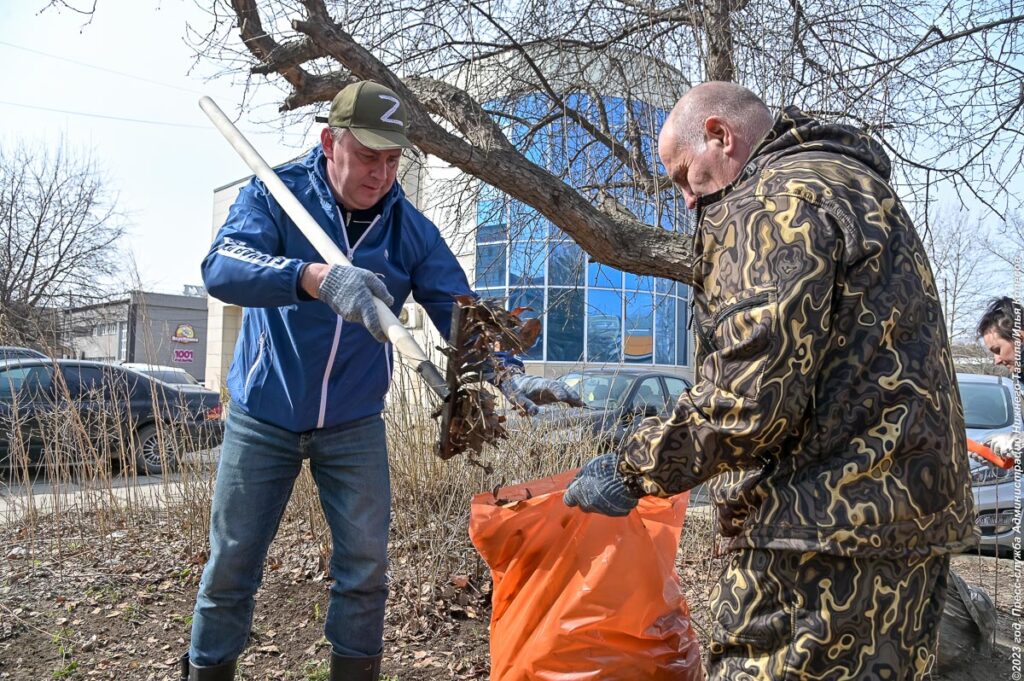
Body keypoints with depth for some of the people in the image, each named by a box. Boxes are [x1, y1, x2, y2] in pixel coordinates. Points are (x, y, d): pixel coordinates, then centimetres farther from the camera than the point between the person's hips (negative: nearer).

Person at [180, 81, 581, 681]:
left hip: (355, 426, 2)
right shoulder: (275, 195, -11)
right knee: (231, 566, 9)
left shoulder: (411, 229, -5)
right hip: (262, 418, -1)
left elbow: (459, 311, -7)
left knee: (366, 569, 4)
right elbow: (222, 267, -29)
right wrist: (317, 277, -48)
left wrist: (507, 371, -26)